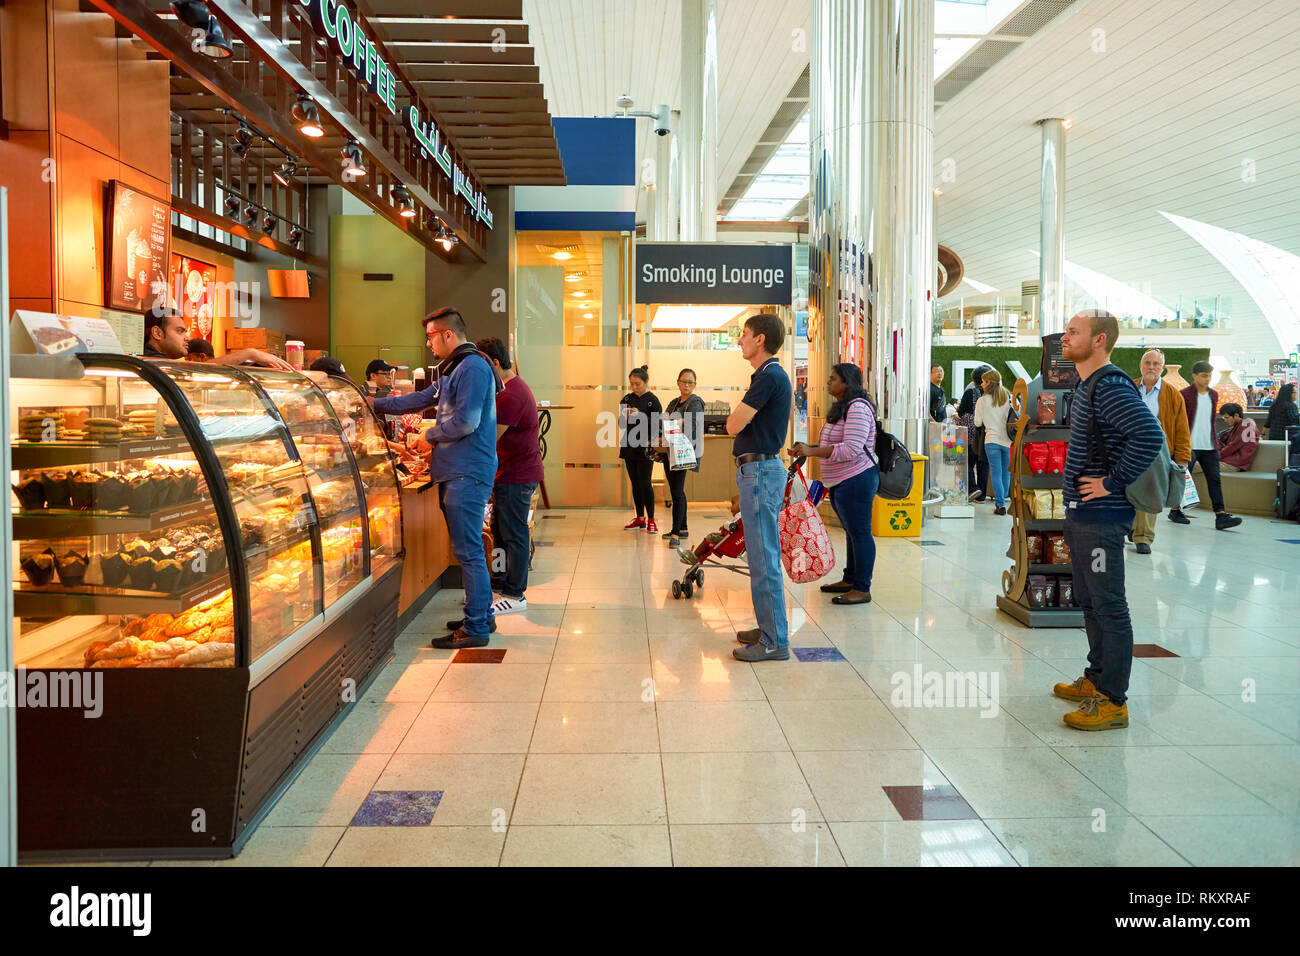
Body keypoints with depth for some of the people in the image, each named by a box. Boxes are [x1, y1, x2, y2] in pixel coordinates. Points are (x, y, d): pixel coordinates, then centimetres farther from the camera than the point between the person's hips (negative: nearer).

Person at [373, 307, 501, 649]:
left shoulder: (473, 367, -12)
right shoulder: (453, 370, 22)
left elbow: (465, 421, -19)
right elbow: (421, 399, 28)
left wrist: (430, 436, -5)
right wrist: (373, 405, 28)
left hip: (468, 474, -10)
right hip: (455, 472, 10)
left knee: (468, 551, -7)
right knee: (468, 549, 14)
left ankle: (476, 628, -3)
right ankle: (481, 616, 22)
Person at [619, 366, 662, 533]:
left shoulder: (653, 400, -5)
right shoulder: (627, 399, 10)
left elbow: (656, 425, -10)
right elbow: (622, 424, 13)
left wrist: (639, 416, -20)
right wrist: (624, 417, -8)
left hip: (645, 448, -5)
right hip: (630, 447, 6)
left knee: (645, 483, -8)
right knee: (635, 483, 10)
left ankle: (651, 520, 1)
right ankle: (640, 519, 19)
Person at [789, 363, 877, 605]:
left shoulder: (858, 408, -17)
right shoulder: (842, 407, 18)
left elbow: (851, 449, -27)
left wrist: (811, 452, -26)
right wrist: (808, 447, 10)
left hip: (856, 481, -11)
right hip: (841, 483, 11)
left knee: (860, 532, -5)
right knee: (851, 531, 17)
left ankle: (862, 589, 0)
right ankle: (849, 580, 27)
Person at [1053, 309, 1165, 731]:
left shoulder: (1110, 385, -17)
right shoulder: (1087, 385, 15)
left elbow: (1150, 435, -30)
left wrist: (1111, 483, -22)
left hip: (1102, 517, -10)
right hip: (1081, 514, 11)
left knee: (1109, 607, -3)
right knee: (1089, 602, 19)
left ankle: (1112, 701, 4)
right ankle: (1096, 679, 32)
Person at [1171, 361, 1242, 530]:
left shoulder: (1214, 395, 13)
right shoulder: (1185, 395, -5)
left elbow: (1211, 420, 20)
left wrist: (1215, 443, 17)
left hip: (1209, 447, 5)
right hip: (1189, 446, -5)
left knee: (1215, 480, -3)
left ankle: (1221, 516, -8)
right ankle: (1175, 511, 19)